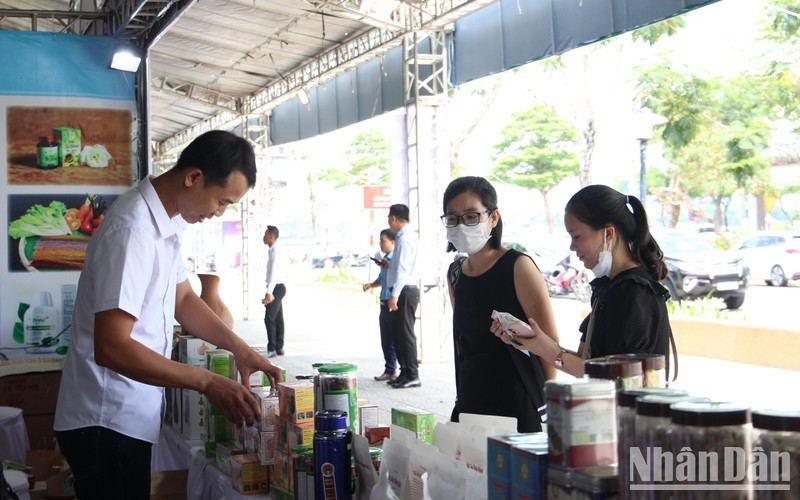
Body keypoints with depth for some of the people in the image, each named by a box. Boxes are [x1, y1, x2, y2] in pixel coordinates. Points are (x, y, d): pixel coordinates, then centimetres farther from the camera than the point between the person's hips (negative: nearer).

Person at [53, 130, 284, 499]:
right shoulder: (133, 231, -25)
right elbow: (111, 348, -29)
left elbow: (182, 298, 16)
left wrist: (238, 347, 3)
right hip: (107, 423, -9)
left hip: (129, 416, 9)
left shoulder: (167, 221, 6)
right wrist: (207, 382, -27)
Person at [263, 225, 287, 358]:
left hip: (276, 287, -10)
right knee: (278, 318, 12)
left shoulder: (276, 251, -15)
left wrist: (269, 292, -28)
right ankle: (279, 348, 16)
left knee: (269, 318, -13)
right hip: (278, 288, 10)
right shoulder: (274, 250, 15)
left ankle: (272, 348, -13)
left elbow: (274, 272, -23)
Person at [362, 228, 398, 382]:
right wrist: (370, 285, 12)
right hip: (385, 304, 9)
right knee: (386, 340, 12)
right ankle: (390, 370, 21)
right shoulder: (384, 259, 16)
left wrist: (387, 265, -26)